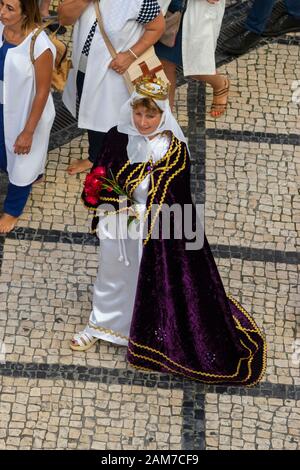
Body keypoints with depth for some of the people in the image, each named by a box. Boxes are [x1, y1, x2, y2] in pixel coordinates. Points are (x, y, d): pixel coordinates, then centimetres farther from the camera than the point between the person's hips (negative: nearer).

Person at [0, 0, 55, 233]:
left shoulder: (39, 46, -32)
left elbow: (42, 92, -21)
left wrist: (28, 131, -16)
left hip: (27, 113, -6)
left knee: (22, 162, 17)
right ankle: (34, 174, 60)